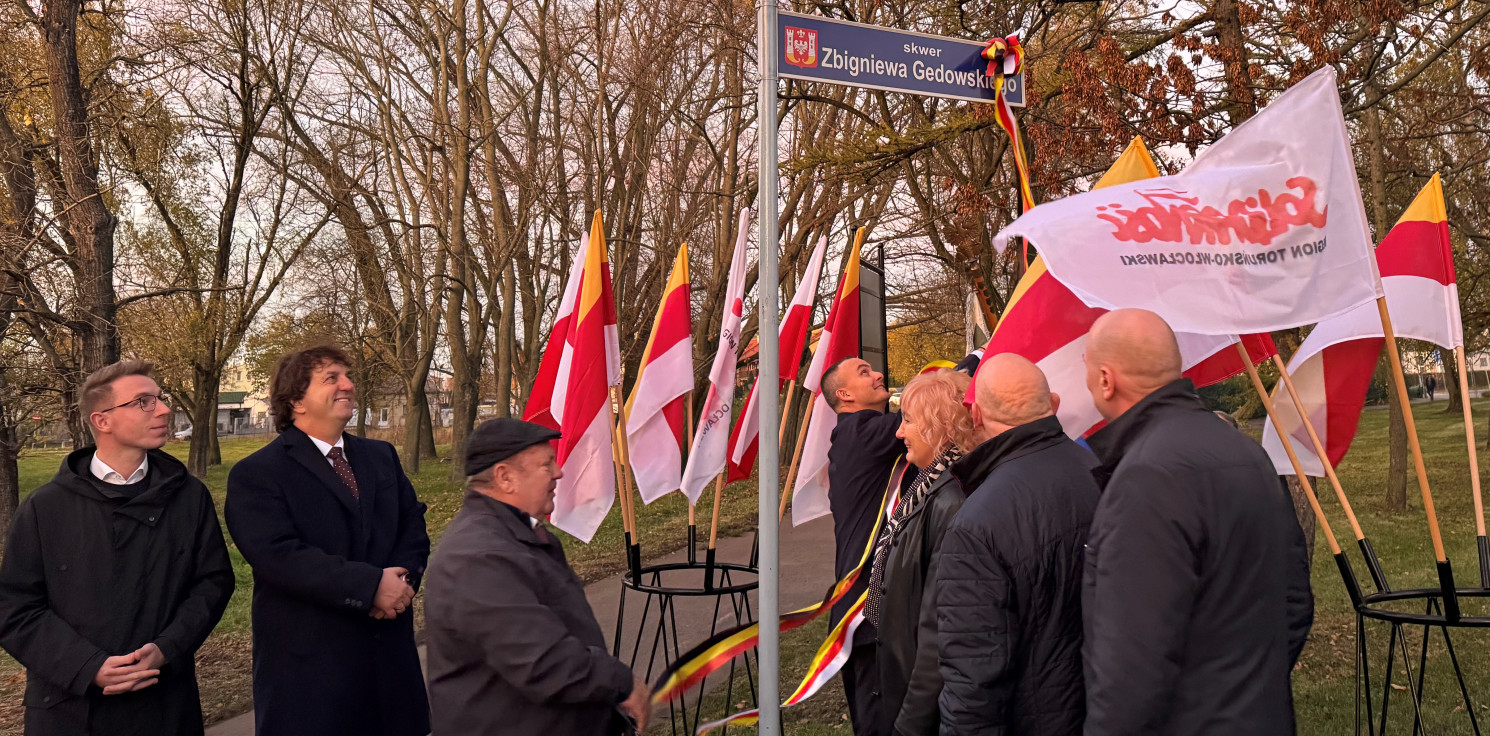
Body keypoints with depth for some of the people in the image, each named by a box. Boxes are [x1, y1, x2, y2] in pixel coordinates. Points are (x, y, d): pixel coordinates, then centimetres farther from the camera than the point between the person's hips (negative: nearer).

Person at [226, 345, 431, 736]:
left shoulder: (381, 456, 13)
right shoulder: (256, 474, -7)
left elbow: (413, 526, 11)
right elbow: (278, 554, -19)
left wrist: (402, 578, -11)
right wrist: (370, 585, -22)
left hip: (388, 651, 6)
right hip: (308, 660, -5)